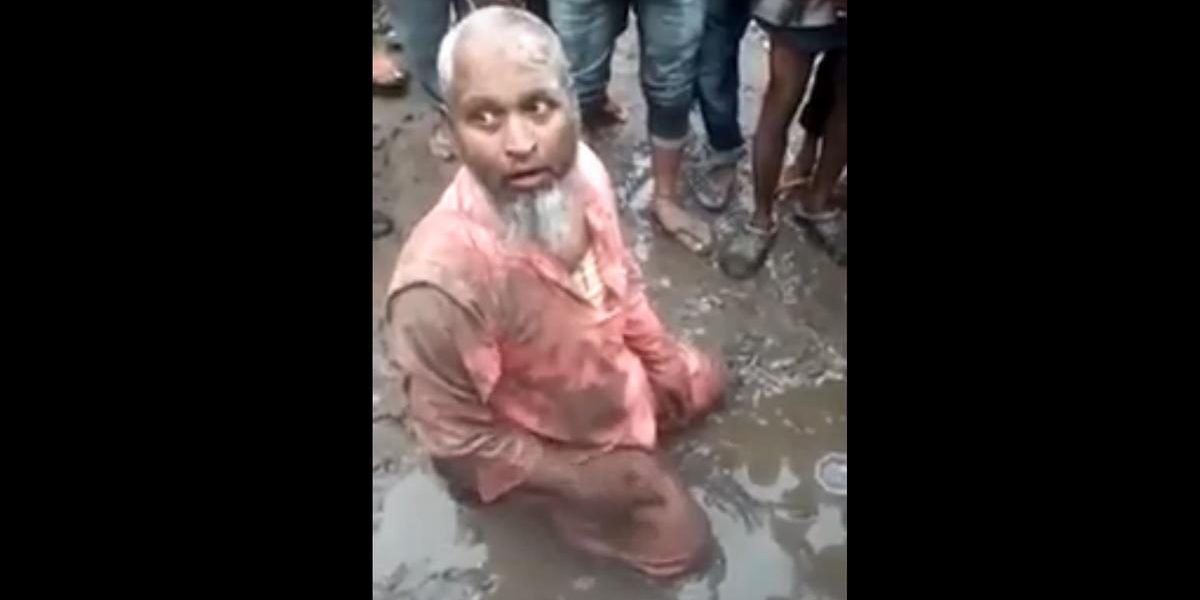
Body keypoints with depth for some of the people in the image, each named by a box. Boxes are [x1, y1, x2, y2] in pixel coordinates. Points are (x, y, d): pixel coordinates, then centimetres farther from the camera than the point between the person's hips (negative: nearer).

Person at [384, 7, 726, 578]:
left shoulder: (582, 170, -23)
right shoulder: (441, 282, -43)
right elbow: (457, 437, -27)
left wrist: (665, 364, 3)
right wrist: (581, 481, -18)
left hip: (617, 376, 6)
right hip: (554, 444, -6)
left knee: (706, 382, 26)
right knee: (681, 543, 6)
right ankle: (551, 496, 21)